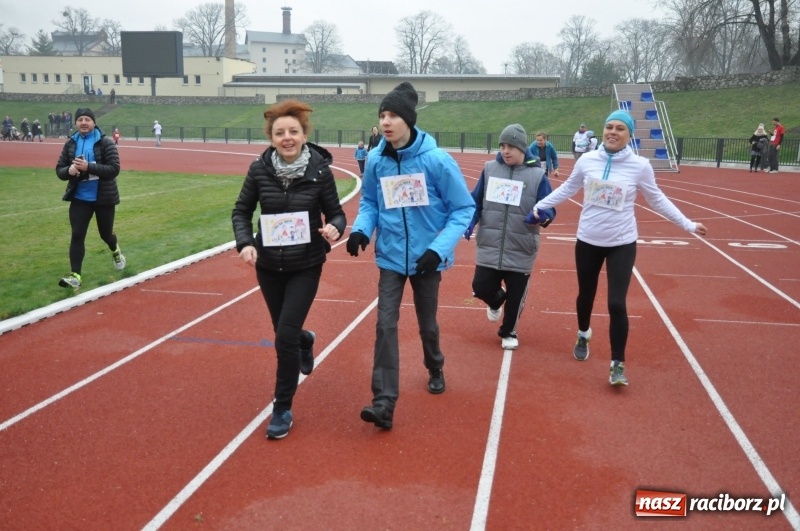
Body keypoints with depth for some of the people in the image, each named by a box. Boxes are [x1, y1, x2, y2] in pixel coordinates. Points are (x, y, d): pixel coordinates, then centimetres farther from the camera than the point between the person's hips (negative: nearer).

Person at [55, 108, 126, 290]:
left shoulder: (105, 142, -10)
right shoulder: (70, 143, 2)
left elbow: (114, 169, -18)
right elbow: (59, 170, 5)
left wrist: (89, 167, -28)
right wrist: (69, 171, -19)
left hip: (104, 198, -2)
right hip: (79, 198, 2)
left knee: (105, 233, 14)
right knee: (77, 235, -7)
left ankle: (115, 251, 49)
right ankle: (75, 276, -5)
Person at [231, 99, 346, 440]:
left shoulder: (319, 170, -14)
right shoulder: (260, 168, -9)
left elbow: (336, 213, -5)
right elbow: (241, 211, 2)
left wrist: (335, 229, -27)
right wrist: (244, 243, -15)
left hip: (305, 266, -3)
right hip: (268, 265, 3)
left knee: (285, 336, -9)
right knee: (285, 333, 17)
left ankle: (283, 410, 9)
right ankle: (304, 341, 57)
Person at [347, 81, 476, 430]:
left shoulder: (437, 160, -16)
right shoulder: (376, 161, -7)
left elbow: (463, 208, -10)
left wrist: (439, 248, -19)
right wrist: (361, 228, -14)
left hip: (426, 258, -1)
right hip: (390, 258, 2)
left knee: (427, 324, 16)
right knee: (385, 325, -8)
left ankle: (435, 370, 46)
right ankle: (384, 402, -4)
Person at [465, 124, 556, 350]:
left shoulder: (537, 175, -5)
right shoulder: (490, 168, 2)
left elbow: (550, 209, -4)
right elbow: (476, 200, 10)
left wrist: (541, 216, -26)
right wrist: (470, 222, -6)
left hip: (520, 251, -2)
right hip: (489, 247, 2)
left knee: (516, 297, 7)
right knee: (481, 288, 0)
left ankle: (508, 333, 32)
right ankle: (496, 302, 38)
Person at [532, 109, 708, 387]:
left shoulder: (640, 166, -9)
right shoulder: (587, 160, -5)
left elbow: (658, 200, 4)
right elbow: (567, 189, 11)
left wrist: (687, 224, 4)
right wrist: (539, 205, 9)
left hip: (622, 244, -2)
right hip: (588, 241, 2)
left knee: (616, 304, -9)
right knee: (586, 295, 17)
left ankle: (618, 364, 6)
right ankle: (583, 335, 48)